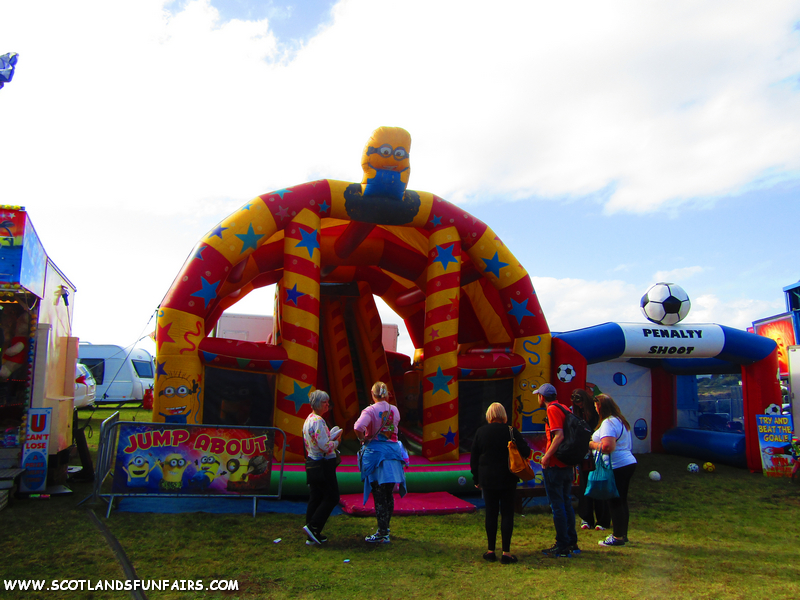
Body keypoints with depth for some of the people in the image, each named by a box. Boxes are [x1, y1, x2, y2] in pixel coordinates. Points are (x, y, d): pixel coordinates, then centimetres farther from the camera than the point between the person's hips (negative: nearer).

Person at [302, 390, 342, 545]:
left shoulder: (308, 419, 12)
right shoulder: (318, 421, -19)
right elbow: (325, 446, -23)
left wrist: (332, 438, 10)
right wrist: (336, 441, -5)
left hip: (312, 463, 10)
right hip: (323, 465, -10)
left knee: (315, 498, 12)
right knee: (332, 498, 1)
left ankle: (312, 536, 16)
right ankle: (313, 527, -1)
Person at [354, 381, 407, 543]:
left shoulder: (370, 410, -13)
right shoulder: (394, 410, 4)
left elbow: (358, 427, -29)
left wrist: (363, 439, -11)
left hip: (375, 453, -5)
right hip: (392, 453, 5)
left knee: (379, 496, 0)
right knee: (388, 494, 15)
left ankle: (382, 534, 3)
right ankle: (385, 528, 28)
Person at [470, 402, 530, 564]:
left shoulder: (480, 432, 1)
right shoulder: (511, 432, -7)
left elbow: (474, 458, 5)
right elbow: (526, 452, -8)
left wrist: (476, 479, 14)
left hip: (487, 479, 2)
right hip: (507, 479, -2)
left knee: (491, 513, 9)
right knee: (507, 514, 4)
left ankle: (491, 551, 13)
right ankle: (506, 552, 4)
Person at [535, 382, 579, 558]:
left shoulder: (553, 410, -13)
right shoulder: (564, 408, 12)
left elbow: (559, 436, -24)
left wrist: (546, 456, -19)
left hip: (555, 465, -9)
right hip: (567, 464, 9)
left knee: (557, 505, -1)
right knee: (566, 503, 16)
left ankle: (563, 547, 4)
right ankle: (572, 543, 24)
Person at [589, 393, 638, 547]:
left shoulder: (608, 423, -16)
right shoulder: (620, 421, 15)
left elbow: (608, 446, -26)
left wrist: (592, 444, -9)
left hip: (617, 467, -10)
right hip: (628, 462, 10)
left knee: (615, 502, -2)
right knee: (622, 500, 16)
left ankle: (618, 537, 4)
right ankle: (623, 534, 24)